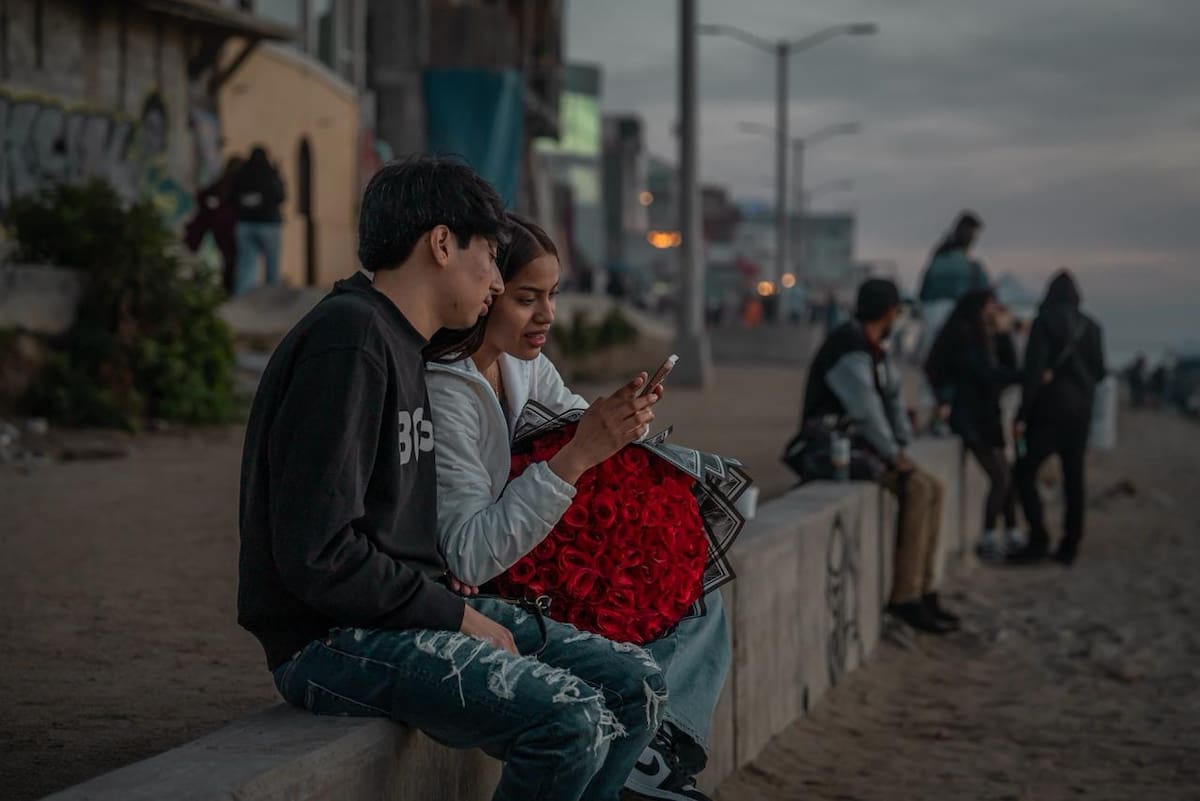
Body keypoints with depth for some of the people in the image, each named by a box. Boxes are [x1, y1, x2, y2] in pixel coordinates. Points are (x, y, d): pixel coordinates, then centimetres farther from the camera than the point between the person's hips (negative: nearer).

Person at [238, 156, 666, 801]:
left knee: (636, 686, 0)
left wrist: (451, 602, 5)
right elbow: (318, 555, -23)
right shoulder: (349, 339, -16)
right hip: (332, 639, -10)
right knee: (573, 721, -25)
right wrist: (455, 616, -14)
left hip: (406, 608, 10)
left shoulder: (406, 346, 17)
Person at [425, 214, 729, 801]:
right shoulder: (443, 396, -27)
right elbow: (470, 559, -32)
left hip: (513, 569, 9)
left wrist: (622, 418, -13)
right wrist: (578, 455, -36)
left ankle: (664, 745, -8)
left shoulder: (520, 360, -1)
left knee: (697, 605, 7)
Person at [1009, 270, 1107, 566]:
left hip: (1049, 409, -5)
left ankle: (1038, 540, -8)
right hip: (1080, 412, 5)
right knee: (1073, 478, 9)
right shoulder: (1091, 327, 4)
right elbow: (1099, 372, 6)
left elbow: (1034, 369, -14)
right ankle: (1070, 545, 10)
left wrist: (1023, 414, -12)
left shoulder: (1044, 323, -9)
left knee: (1025, 472, 1)